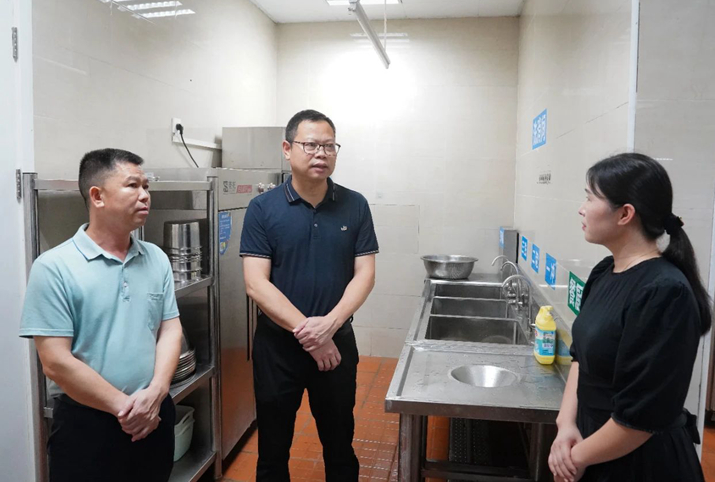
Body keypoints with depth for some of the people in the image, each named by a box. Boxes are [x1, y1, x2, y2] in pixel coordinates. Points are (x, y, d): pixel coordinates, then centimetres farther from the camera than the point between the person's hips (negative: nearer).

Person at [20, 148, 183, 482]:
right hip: (86, 425, -4)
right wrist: (124, 406, -13)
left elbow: (170, 330, 2)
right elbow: (56, 362, -15)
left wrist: (155, 394, -12)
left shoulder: (156, 259, 3)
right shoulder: (54, 268, -11)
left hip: (155, 417, 5)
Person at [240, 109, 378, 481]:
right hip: (277, 345, -1)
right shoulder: (263, 209, -7)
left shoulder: (355, 206, -2)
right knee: (273, 447, 16)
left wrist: (329, 324, -19)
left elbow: (364, 275, -4)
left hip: (337, 342, 2)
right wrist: (307, 332, -19)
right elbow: (256, 283, -12)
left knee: (340, 444, 18)